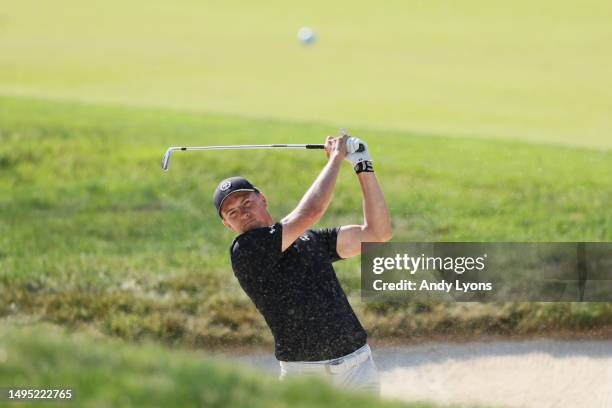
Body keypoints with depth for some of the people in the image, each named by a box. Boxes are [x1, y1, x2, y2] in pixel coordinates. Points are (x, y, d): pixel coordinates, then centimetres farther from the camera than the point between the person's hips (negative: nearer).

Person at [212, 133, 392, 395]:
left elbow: (377, 233, 9)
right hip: (303, 374, -5)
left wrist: (363, 167, 4)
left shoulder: (311, 239, 14)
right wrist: (336, 157, -1)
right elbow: (310, 211, -14)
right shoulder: (244, 251, -7)